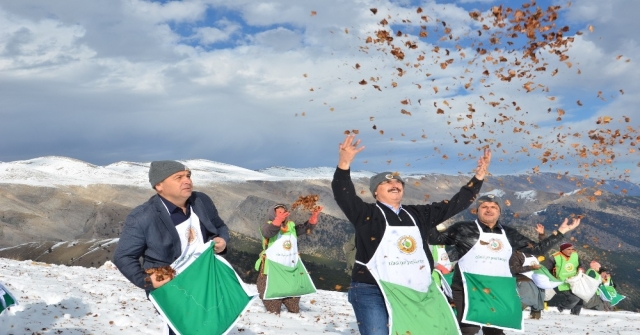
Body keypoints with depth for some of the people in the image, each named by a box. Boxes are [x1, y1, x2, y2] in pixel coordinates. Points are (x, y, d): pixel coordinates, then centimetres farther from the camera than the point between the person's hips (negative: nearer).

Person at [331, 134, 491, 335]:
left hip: (414, 293, 6)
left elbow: (455, 204, 18)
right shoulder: (367, 214, -2)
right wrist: (344, 164, -36)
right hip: (373, 292, -6)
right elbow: (343, 195, -18)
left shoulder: (418, 215, 14)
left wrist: (478, 177, 10)